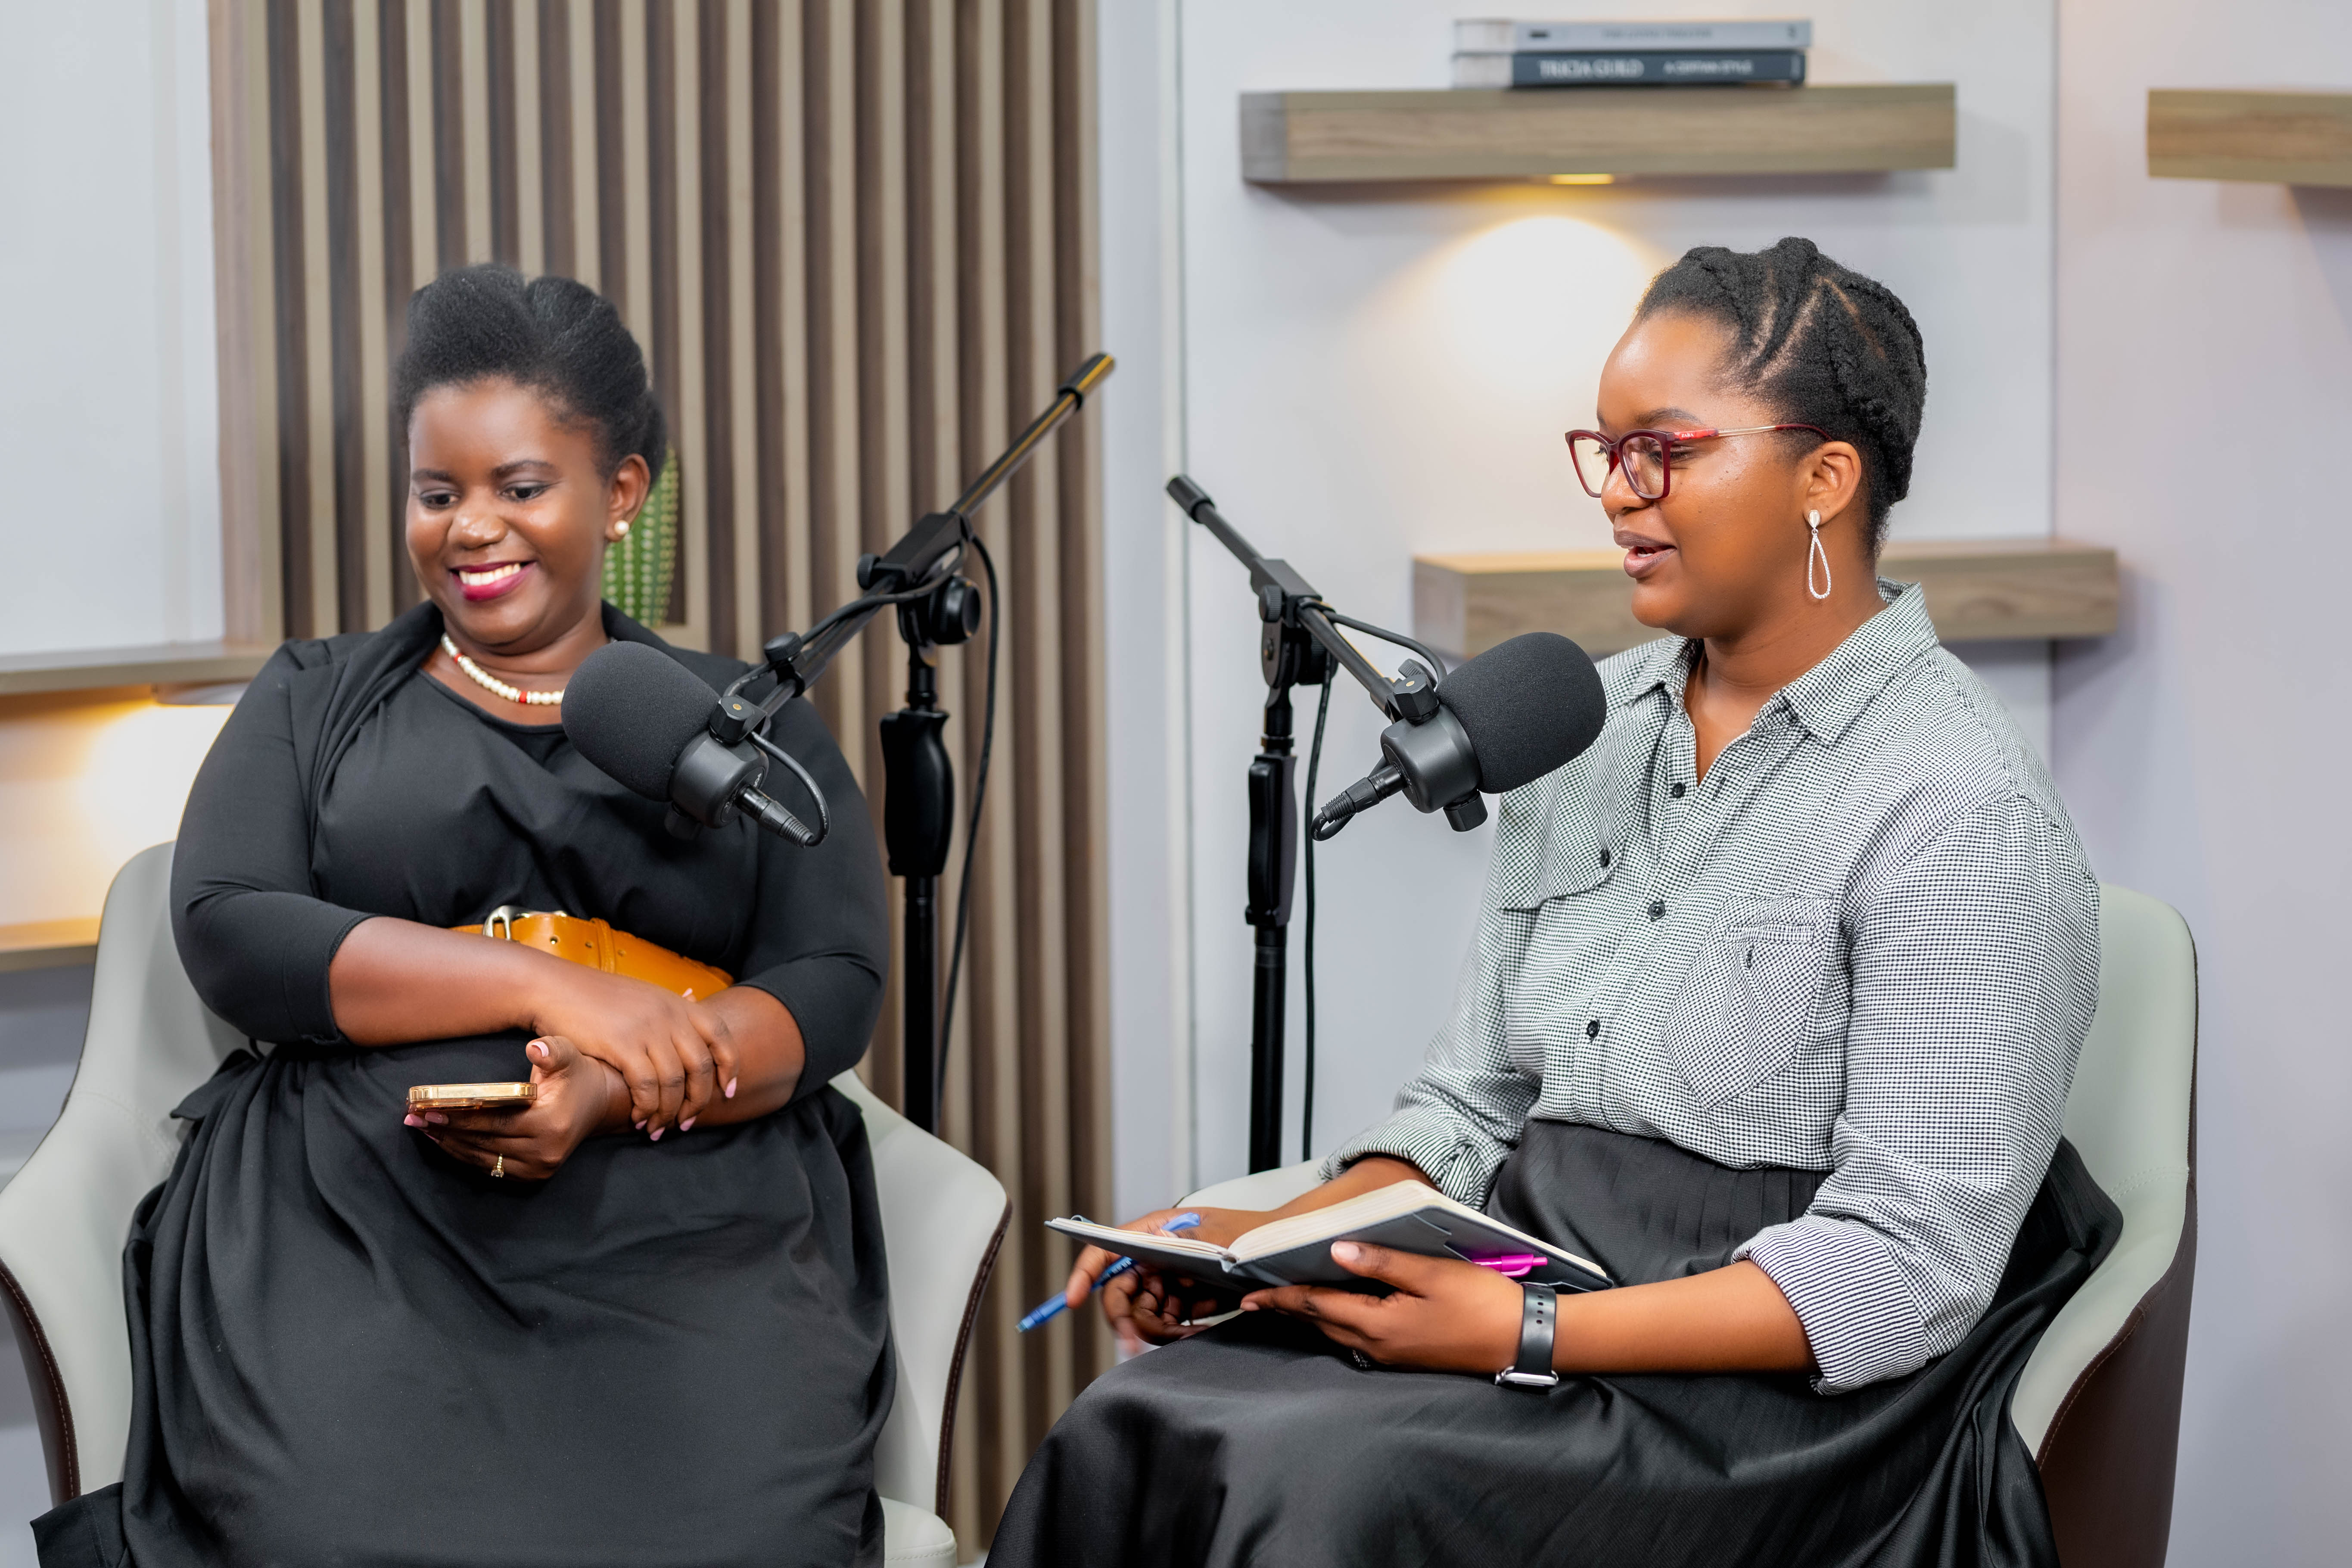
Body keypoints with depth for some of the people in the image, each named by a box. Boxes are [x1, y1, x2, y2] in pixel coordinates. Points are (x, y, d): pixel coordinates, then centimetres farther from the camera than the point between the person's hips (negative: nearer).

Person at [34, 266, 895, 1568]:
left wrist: (607, 1096, -14)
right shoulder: (315, 703, 20)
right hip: (353, 1235, 0)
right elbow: (228, 933, 2)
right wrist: (553, 989, -10)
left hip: (690, 1241, 0)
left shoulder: (750, 728, 20)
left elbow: (833, 988, 7)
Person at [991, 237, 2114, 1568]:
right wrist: (1279, 1240, -3)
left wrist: (1529, 1336, -23)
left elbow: (1901, 1272, -16)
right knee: (1127, 1442, -20)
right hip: (1532, 1284, 7)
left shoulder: (1960, 809, -11)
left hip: (1772, 1398, -6)